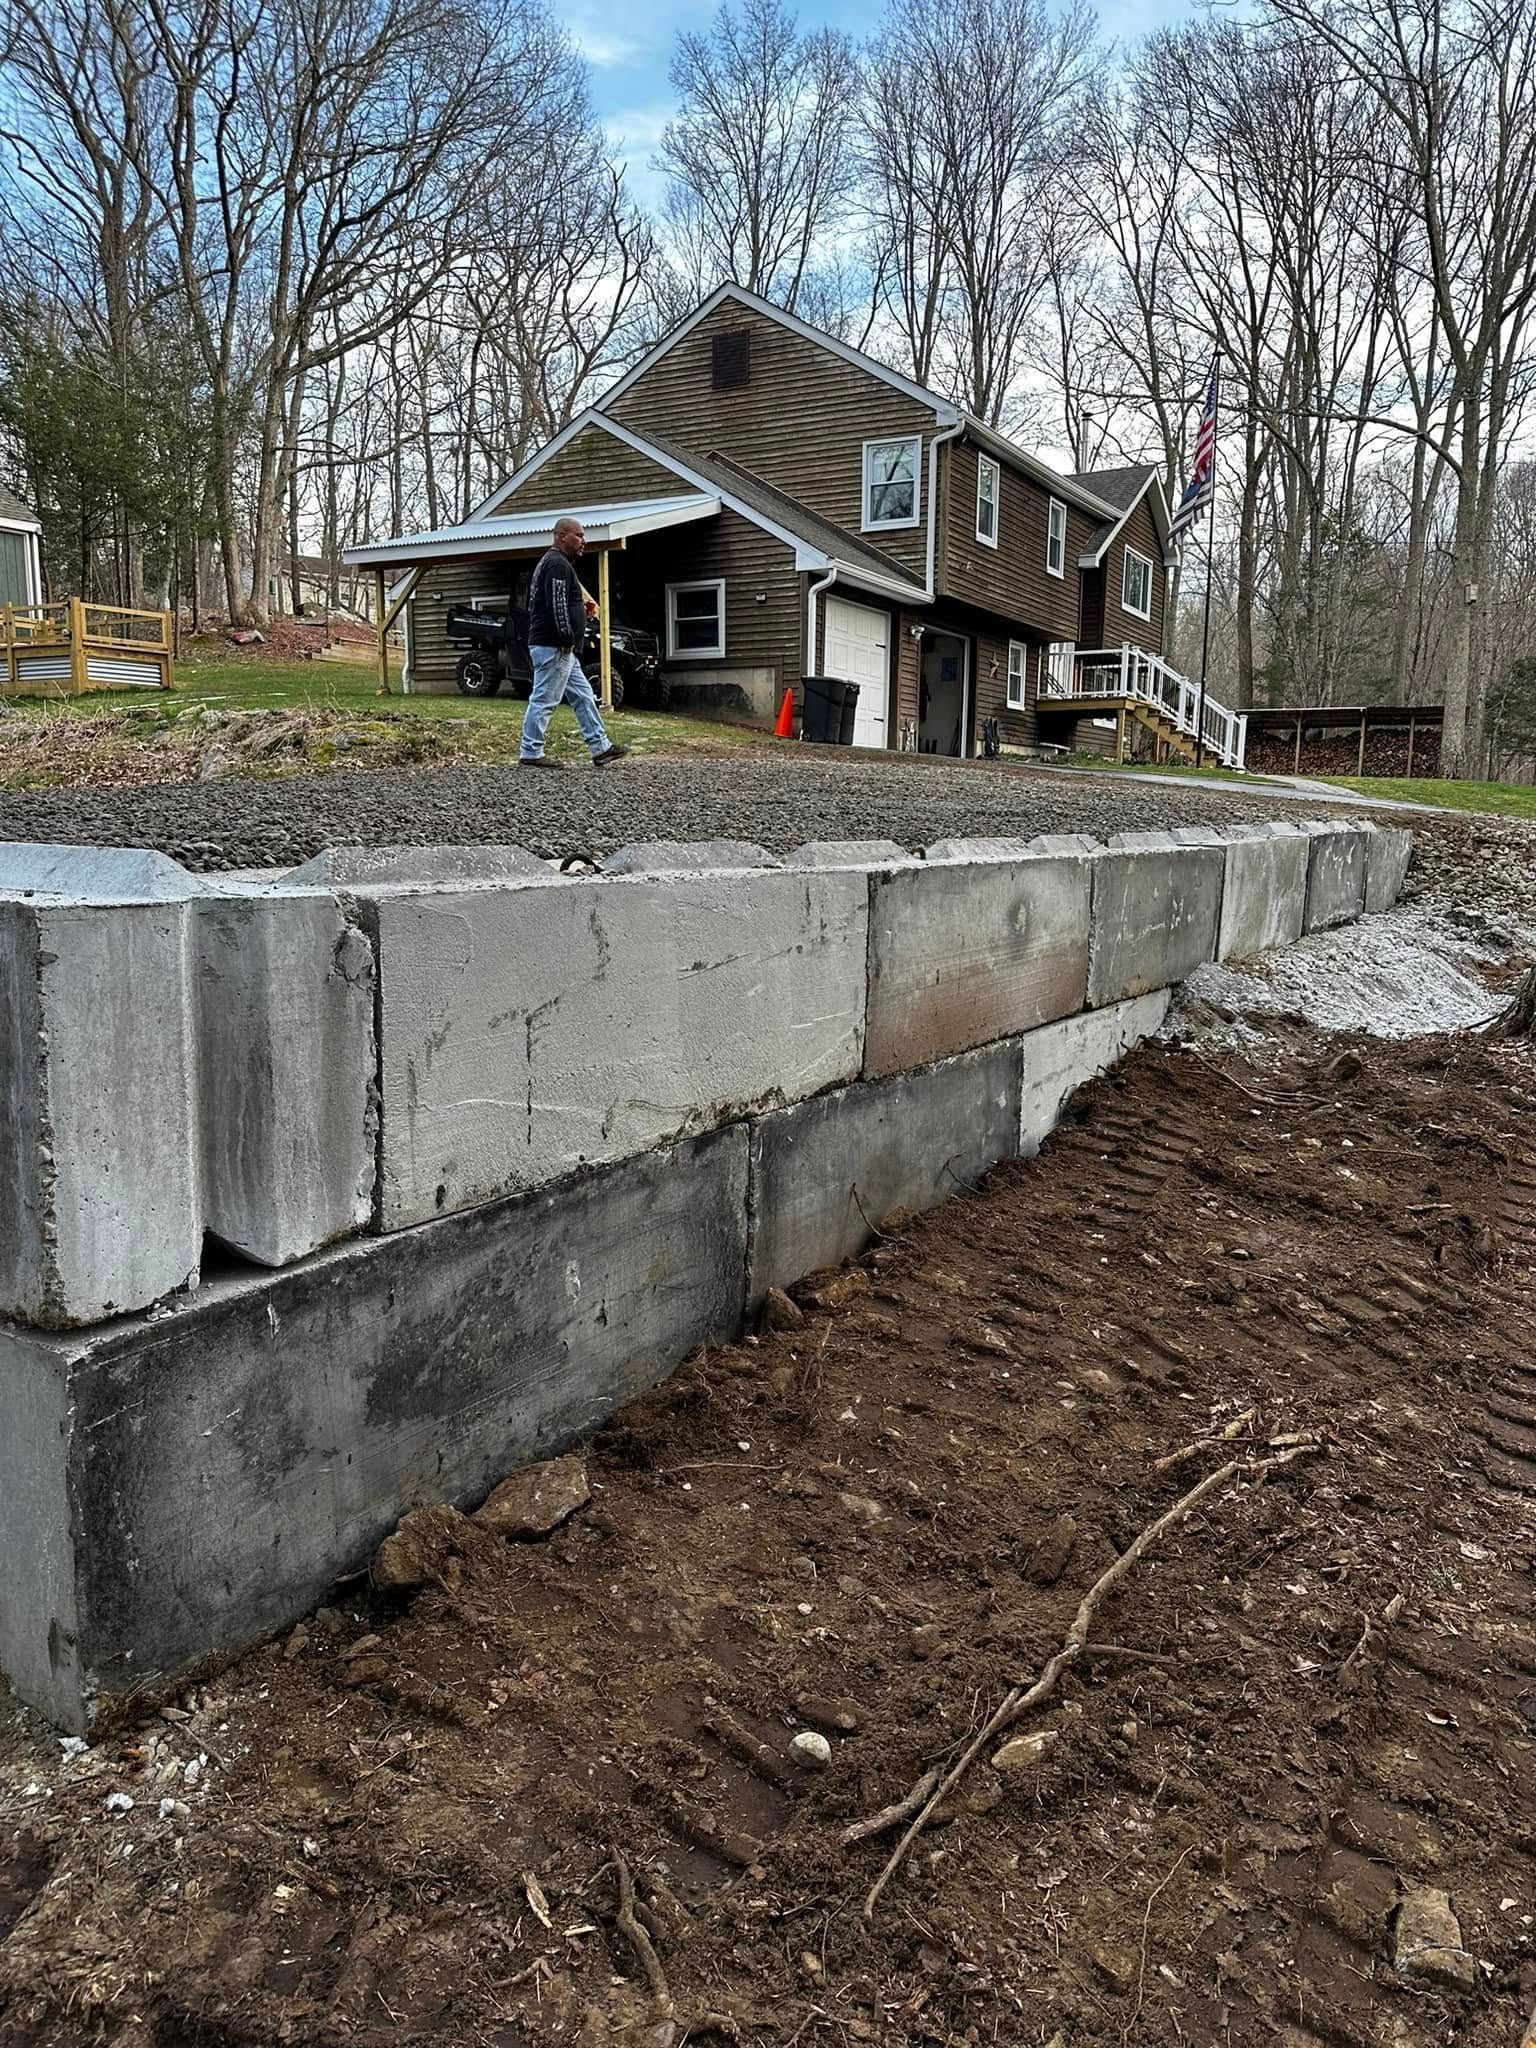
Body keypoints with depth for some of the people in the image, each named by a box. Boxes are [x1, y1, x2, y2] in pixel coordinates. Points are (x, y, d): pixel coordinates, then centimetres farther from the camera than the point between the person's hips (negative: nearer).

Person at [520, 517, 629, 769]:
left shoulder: (551, 562, 21)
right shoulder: (558, 564, -14)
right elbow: (557, 606, -22)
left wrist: (580, 603, 17)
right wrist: (567, 640, -21)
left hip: (561, 649, 11)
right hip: (553, 646, -11)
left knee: (583, 696, 12)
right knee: (544, 701, -6)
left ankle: (600, 748, 15)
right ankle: (530, 754, -2)